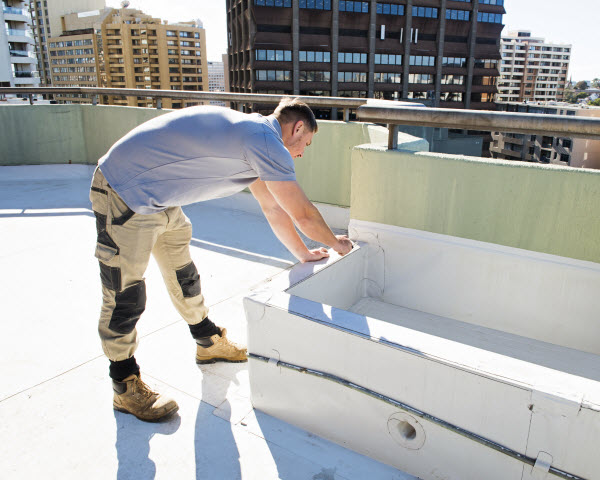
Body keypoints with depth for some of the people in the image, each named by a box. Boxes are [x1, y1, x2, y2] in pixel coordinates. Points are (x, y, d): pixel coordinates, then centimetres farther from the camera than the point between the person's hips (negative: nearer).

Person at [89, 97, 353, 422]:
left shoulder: (254, 134, 11)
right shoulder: (266, 140, -21)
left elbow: (274, 207, 17)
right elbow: (302, 214, -16)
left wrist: (303, 254, 22)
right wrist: (336, 243, 3)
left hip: (159, 199, 11)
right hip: (125, 196, -11)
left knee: (183, 276, 21)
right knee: (125, 298, -1)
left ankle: (209, 344, 40)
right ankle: (126, 388, 16)